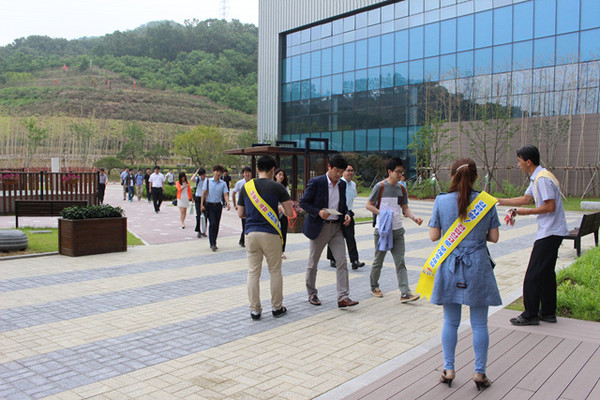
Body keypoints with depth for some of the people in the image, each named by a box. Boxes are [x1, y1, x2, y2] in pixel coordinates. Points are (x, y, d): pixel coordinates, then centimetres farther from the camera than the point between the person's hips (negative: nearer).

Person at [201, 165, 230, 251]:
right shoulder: (207, 181, 1)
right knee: (212, 223, -14)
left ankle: (213, 243, 21)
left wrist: (227, 203, -21)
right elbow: (204, 193, 0)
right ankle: (212, 244, -10)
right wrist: (202, 204, -5)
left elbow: (225, 194, -3)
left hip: (218, 206, 3)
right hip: (209, 205, -3)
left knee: (216, 225, 8)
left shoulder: (223, 183, 4)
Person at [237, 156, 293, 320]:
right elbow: (289, 212, -5)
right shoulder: (277, 187, -4)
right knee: (275, 272, 10)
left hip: (251, 233, 3)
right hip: (270, 234, -2)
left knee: (253, 273, 8)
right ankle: (277, 307, 19)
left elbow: (240, 214, 11)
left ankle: (254, 309, 11)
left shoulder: (246, 187, 6)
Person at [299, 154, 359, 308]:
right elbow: (303, 203, -8)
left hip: (337, 227, 5)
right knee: (313, 263, 8)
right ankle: (312, 294, 26)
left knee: (342, 261, -5)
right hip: (319, 227, -4)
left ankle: (343, 297, -3)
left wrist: (346, 214, -2)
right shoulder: (316, 183, -10)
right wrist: (318, 212, -22)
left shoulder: (342, 184, 8)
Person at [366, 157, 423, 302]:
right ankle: (374, 287, 29)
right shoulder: (380, 186, -7)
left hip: (398, 230, 4)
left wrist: (414, 217, -5)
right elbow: (369, 205, -3)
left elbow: (405, 208, 13)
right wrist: (382, 213, -17)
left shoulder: (401, 189, 9)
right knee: (378, 260, 10)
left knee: (400, 262, -2)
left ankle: (405, 293, -5)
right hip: (382, 229, -4)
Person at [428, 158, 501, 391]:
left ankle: (448, 370, 19)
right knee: (479, 323, 9)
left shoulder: (441, 201, -6)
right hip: (478, 265, 0)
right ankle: (479, 373, 16)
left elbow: (433, 236, -3)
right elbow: (494, 237, 0)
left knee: (450, 321, 12)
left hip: (450, 265, 0)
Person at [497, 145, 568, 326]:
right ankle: (548, 312, 23)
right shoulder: (536, 178, 14)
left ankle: (530, 315, 2)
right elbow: (526, 199, 24)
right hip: (551, 232, 11)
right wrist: (500, 201, 22)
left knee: (533, 275, -5)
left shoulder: (542, 178, -18)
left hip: (550, 233, -11)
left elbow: (550, 206, -22)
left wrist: (526, 212, -13)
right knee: (547, 273, 15)